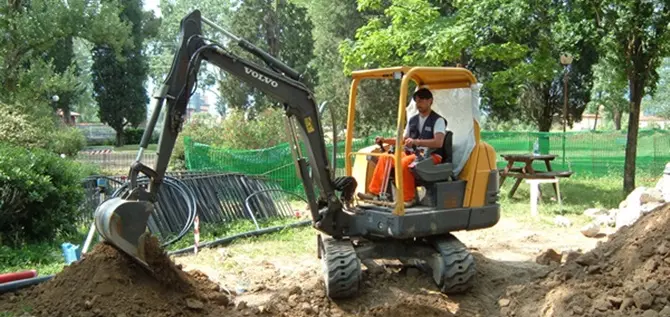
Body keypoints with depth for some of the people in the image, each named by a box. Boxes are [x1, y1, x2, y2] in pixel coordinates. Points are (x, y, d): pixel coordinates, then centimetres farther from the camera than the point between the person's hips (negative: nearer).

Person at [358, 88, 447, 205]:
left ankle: (407, 199, -30)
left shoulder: (438, 120, -5)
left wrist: (416, 141, -35)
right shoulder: (412, 120, 18)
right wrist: (385, 140, 10)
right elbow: (403, 140, 26)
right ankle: (373, 192, -9)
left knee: (405, 162, -34)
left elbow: (438, 142, -22)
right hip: (413, 153, 8)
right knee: (385, 158, -7)